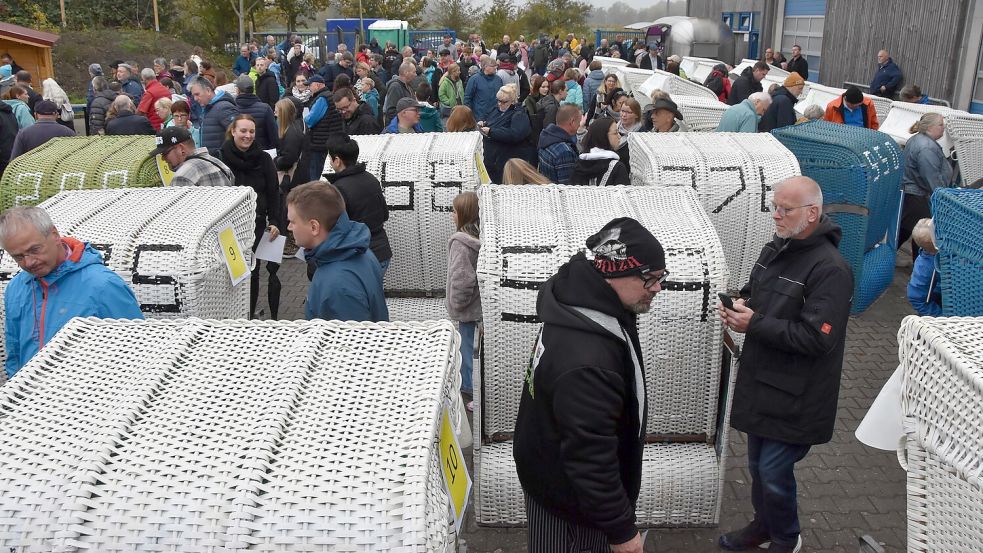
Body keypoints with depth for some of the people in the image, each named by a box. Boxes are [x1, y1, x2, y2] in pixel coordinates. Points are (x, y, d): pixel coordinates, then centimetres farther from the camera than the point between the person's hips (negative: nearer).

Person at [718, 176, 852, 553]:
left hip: (794, 394, -8)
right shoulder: (775, 249, 5)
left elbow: (817, 338, -25)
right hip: (761, 380, 8)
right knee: (757, 463, 20)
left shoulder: (830, 269, -21)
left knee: (774, 471, 2)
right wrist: (740, 306, -2)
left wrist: (754, 324, -23)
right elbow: (754, 291, 21)